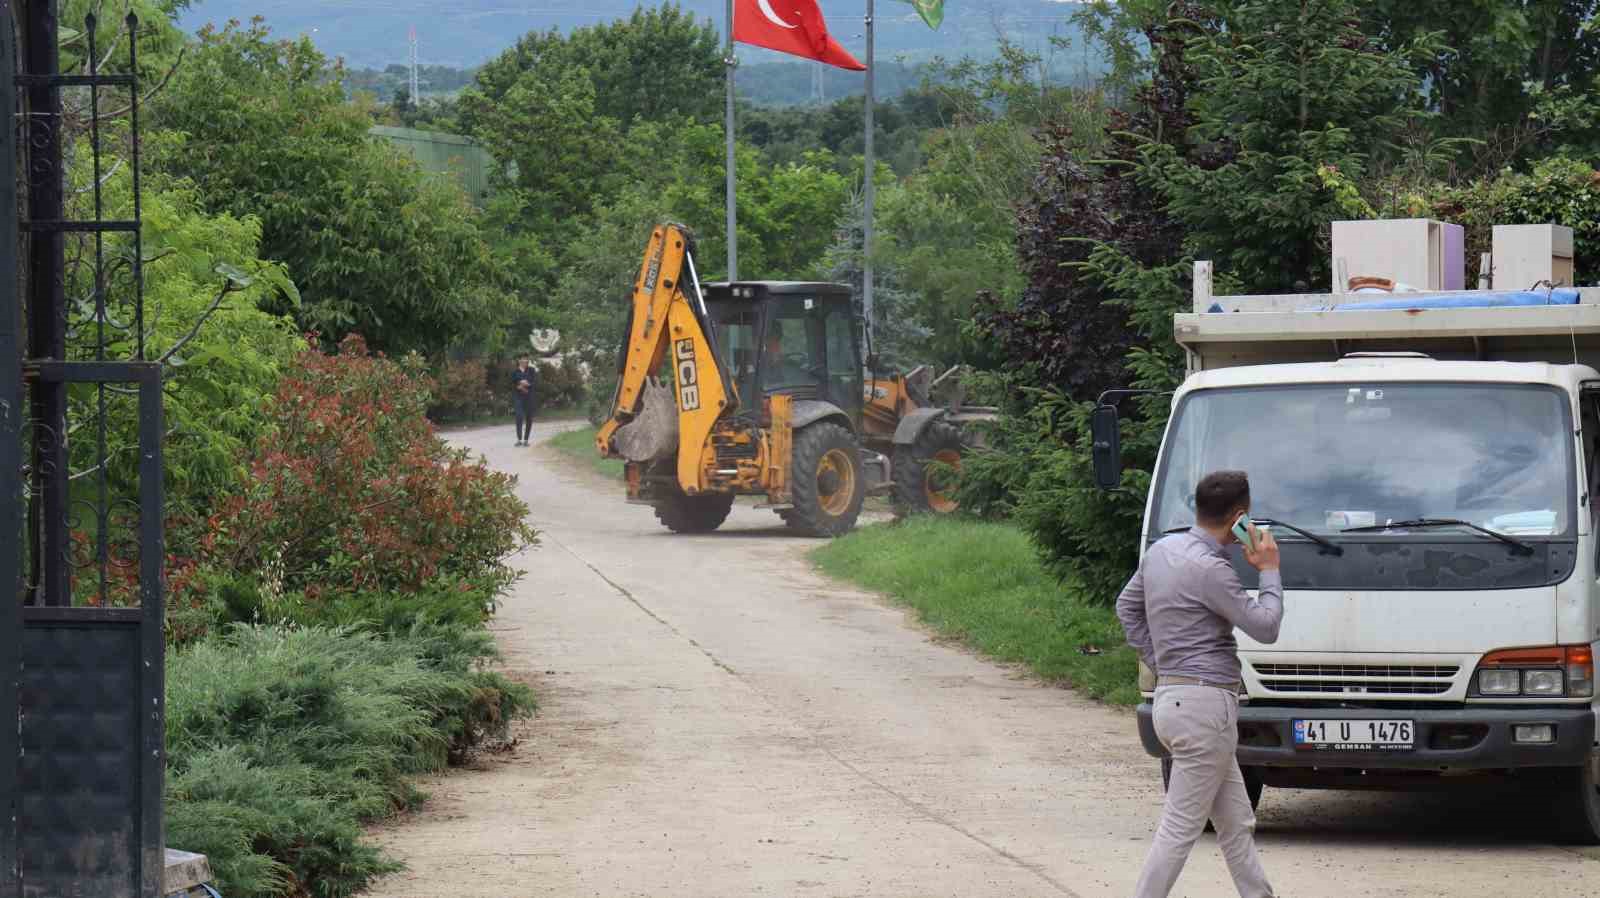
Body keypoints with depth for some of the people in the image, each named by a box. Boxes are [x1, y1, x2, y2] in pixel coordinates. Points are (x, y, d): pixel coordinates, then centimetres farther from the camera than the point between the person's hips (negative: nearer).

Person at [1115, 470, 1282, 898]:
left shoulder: (1161, 550, 9)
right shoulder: (1209, 568, -19)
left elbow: (1127, 606, 22)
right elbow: (1264, 626, -14)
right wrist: (1269, 570, -1)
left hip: (1173, 695, 10)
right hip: (1205, 704, -10)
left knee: (1237, 825, 15)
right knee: (1181, 827, -6)